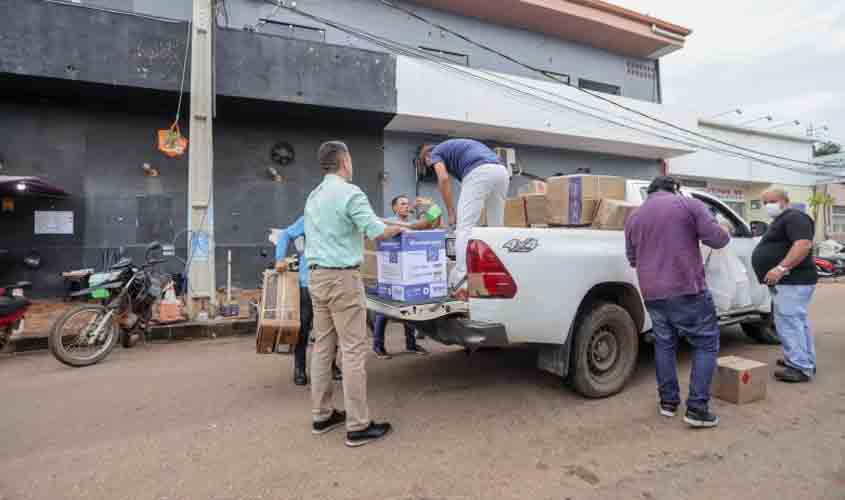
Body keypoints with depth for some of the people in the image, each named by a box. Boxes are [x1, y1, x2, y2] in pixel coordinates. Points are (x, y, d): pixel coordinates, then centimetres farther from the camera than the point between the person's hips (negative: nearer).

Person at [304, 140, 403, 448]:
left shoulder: (313, 196, 15)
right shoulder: (350, 192, -12)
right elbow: (376, 232, -15)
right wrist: (399, 230, 4)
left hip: (316, 275, 9)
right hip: (342, 277, -9)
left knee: (322, 346, 12)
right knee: (353, 349, -4)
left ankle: (322, 415, 22)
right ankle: (358, 426, 2)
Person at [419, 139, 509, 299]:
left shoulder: (436, 152, 19)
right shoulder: (457, 147, 41)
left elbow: (444, 179, 0)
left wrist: (451, 213, 5)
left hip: (479, 172, -8)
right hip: (501, 172, 8)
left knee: (464, 228, -7)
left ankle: (463, 284, -15)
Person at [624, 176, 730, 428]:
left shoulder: (634, 217, 12)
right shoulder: (689, 204, -1)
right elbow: (717, 239, -4)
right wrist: (725, 233, 18)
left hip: (652, 293, 5)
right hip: (687, 290, -4)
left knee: (664, 344, 18)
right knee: (706, 344, 7)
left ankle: (668, 401, 23)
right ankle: (697, 408, 4)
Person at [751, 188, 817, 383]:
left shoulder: (794, 217, -12)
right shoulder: (780, 221, 21)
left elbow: (804, 244, -26)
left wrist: (781, 268, -31)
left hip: (792, 281, -11)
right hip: (790, 281, 11)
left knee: (788, 323, -11)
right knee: (797, 322, 16)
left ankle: (800, 368, -8)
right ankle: (806, 362, 25)